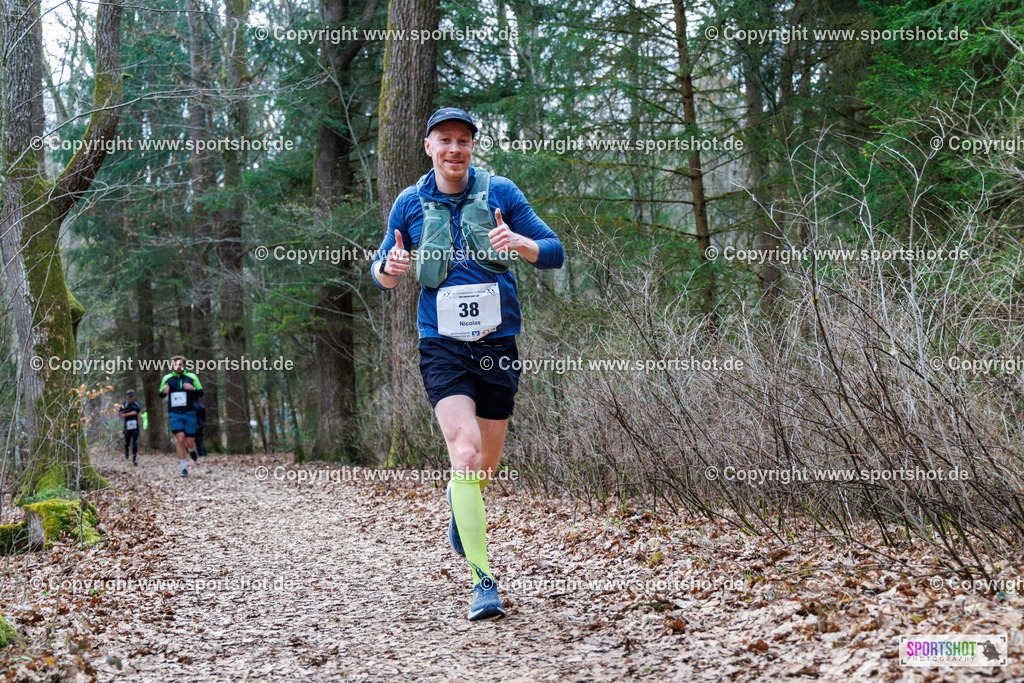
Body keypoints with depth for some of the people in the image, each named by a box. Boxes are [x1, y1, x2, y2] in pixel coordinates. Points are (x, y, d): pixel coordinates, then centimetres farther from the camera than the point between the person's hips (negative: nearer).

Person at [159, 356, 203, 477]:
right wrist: (164, 391, -7)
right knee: (180, 438, -16)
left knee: (190, 442, -3)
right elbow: (160, 394, 17)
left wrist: (193, 388, -15)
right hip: (174, 413, 0)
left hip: (188, 412, 0)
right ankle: (184, 468, -5)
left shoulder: (191, 377, 4)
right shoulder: (167, 378, 7)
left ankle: (191, 450, 37)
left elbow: (201, 393, 7)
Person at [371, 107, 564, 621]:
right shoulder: (409, 204, 4)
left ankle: (460, 503, 49)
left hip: (499, 343, 2)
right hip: (443, 346, -1)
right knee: (466, 453, -19)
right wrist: (389, 267, -12)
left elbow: (555, 253, 2)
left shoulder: (500, 192, 2)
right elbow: (381, 273, 13)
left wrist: (520, 243, -20)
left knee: (485, 466, 11)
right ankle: (483, 583, -15)